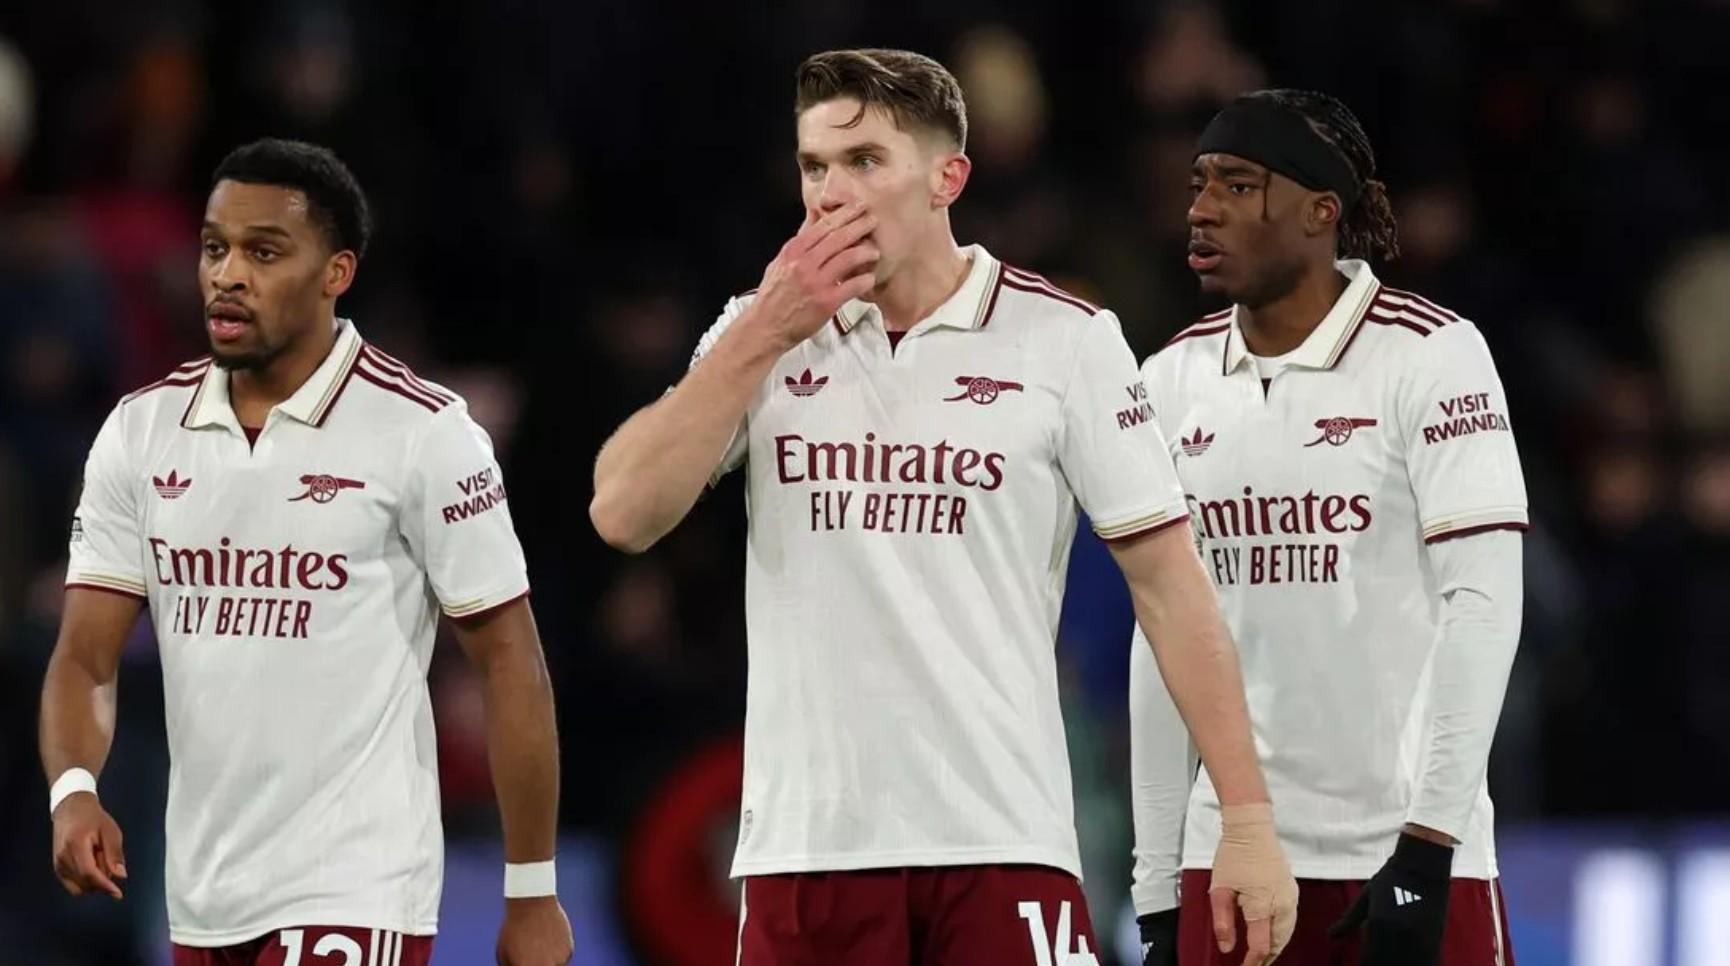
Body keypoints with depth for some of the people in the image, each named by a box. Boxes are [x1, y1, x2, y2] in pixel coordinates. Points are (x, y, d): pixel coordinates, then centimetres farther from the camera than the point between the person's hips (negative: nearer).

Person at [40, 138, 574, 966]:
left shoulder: (422, 432, -8)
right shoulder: (141, 432, 6)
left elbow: (508, 659, -5)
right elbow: (85, 657, 4)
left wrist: (532, 895, -7)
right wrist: (73, 791, -17)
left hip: (352, 900, -6)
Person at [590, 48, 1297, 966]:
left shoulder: (1066, 339, 1)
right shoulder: (756, 333, 10)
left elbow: (1166, 581, 1)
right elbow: (622, 515, -1)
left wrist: (1248, 818, -5)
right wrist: (767, 333, -6)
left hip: (1002, 843, -3)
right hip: (803, 845, 3)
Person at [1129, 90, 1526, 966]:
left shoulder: (1429, 356, -6)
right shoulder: (1173, 379, 9)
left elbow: (1482, 604, -11)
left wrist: (1426, 847, -18)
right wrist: (1158, 895, 11)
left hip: (1414, 858, -5)